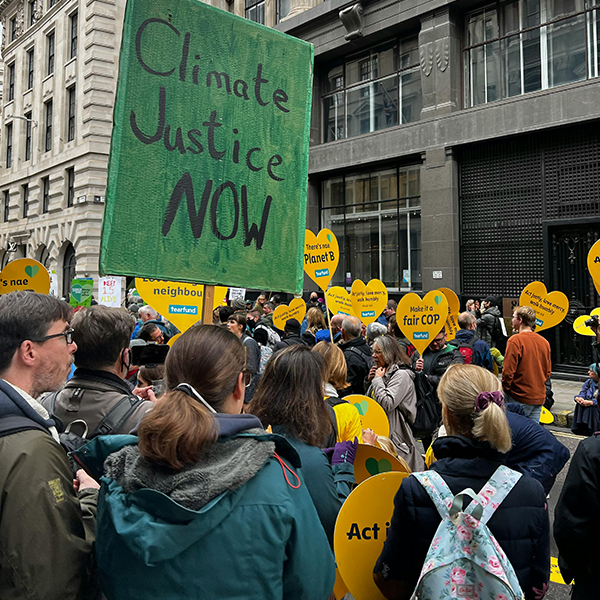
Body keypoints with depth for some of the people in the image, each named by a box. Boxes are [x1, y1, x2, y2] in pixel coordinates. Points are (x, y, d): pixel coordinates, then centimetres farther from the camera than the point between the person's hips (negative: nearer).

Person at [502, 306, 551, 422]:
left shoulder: (515, 340, -13)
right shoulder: (544, 342, 8)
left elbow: (508, 370, -15)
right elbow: (548, 372, 15)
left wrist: (505, 389, -2)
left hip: (520, 398, -7)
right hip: (539, 398, 7)